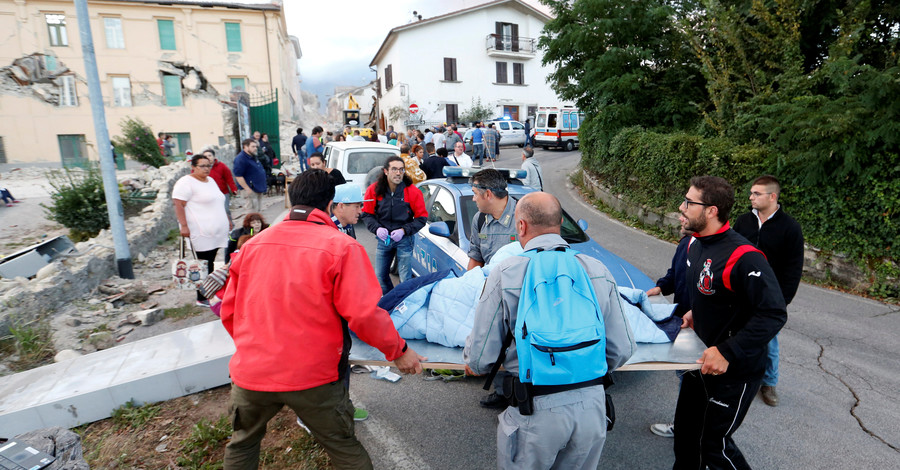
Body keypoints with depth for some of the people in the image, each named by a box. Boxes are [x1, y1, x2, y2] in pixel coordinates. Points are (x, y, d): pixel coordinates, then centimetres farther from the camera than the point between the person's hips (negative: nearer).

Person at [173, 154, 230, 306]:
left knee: (210, 264, 11)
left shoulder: (210, 180, 20)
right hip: (201, 233, -8)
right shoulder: (186, 182, -7)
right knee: (204, 265, -6)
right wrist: (184, 225, -21)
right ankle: (202, 298, 2)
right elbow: (178, 204, -14)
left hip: (216, 233, 8)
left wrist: (226, 220, 26)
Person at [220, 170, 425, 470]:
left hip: (250, 372, 4)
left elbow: (229, 311, 8)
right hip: (312, 377, -3)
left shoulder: (252, 245, 1)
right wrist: (399, 350, -2)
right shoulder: (342, 247, -13)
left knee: (243, 443, 29)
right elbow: (365, 314, -18)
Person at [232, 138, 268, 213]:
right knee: (254, 212, -6)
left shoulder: (254, 157, 12)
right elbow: (238, 176, -23)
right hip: (252, 190, -10)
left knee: (259, 211, 17)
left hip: (259, 189, 10)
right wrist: (247, 189, -24)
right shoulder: (240, 159, -18)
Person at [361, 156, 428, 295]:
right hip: (383, 239, 3)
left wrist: (404, 230, -18)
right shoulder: (374, 190, -6)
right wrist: (377, 228, -16)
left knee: (405, 278, -1)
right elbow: (367, 214, 3)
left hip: (404, 240, -3)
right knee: (380, 276, 13)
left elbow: (421, 218, -5)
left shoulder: (412, 191, -11)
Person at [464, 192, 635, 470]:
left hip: (536, 410, -4)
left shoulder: (505, 274, -12)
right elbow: (622, 350, 3)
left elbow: (480, 358, -10)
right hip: (592, 405, 4)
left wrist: (472, 363, 14)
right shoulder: (598, 271, -1)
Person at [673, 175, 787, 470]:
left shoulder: (743, 257, -28)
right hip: (702, 359, 8)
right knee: (686, 429, 21)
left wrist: (727, 353, -29)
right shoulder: (696, 243, 0)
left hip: (735, 371, -8)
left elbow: (774, 314, -28)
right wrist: (695, 314, 5)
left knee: (714, 445, 8)